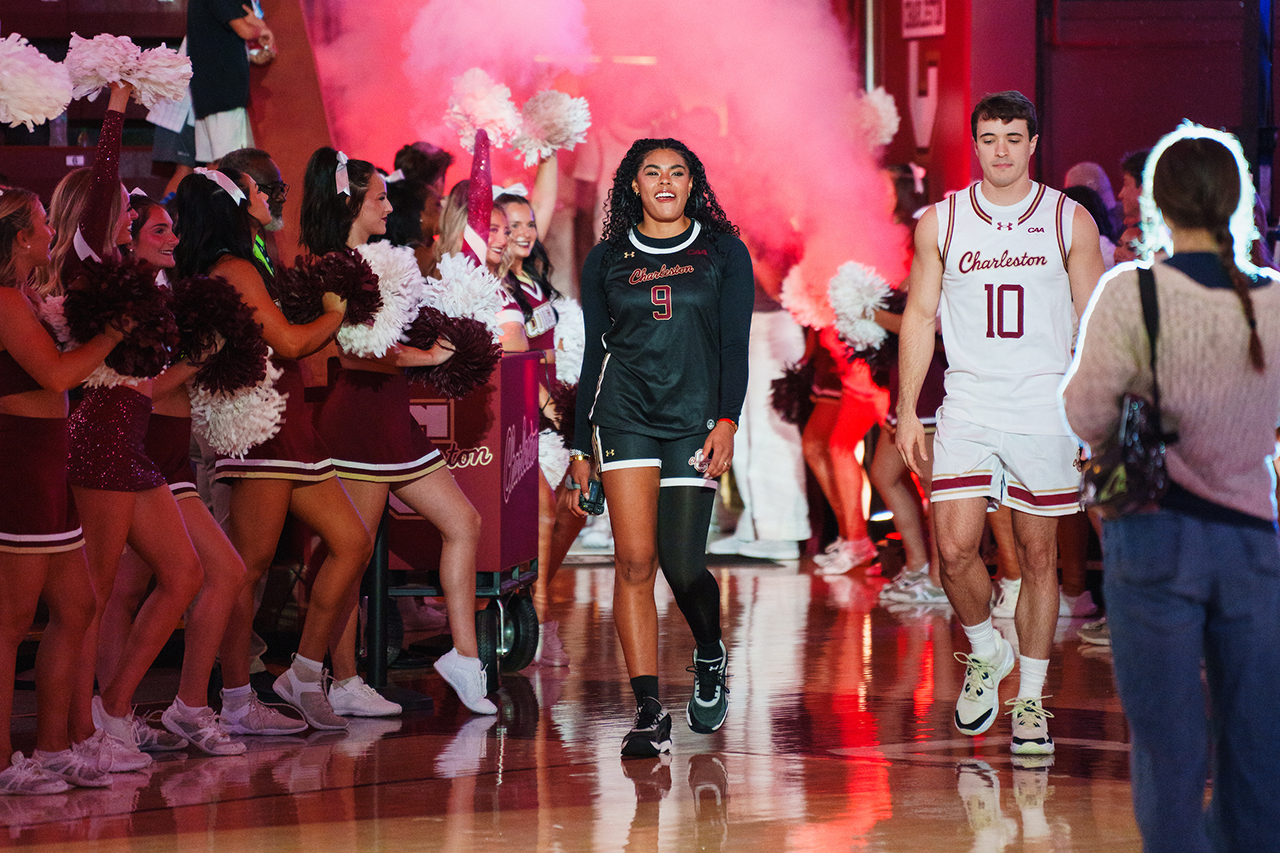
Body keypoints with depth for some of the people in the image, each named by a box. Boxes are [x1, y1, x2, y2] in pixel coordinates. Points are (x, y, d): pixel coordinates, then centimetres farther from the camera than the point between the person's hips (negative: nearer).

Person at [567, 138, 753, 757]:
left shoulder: (723, 253, 8)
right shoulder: (607, 260, 12)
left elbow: (735, 346, 3)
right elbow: (594, 354, 14)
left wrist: (726, 422, -10)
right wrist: (581, 447, 11)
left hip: (696, 417, -1)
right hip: (624, 414, 1)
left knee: (681, 563, -5)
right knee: (635, 559, -12)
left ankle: (711, 659, 28)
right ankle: (649, 712, -12)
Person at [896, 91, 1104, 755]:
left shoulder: (1070, 221, 3)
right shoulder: (940, 222, 5)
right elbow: (920, 316, 9)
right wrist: (907, 412, 4)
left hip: (1045, 407, 0)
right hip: (968, 404, 1)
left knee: (1038, 554, 3)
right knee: (954, 549, -10)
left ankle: (1030, 700, 13)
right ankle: (985, 652, 18)